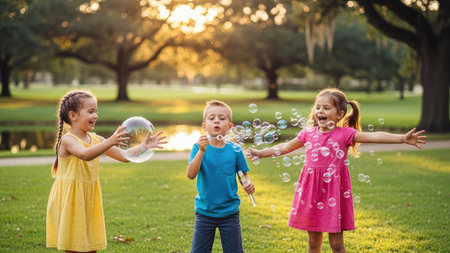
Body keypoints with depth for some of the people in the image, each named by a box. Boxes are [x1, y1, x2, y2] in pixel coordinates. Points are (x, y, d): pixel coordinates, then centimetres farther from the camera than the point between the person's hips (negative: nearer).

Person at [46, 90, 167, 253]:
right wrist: (110, 142, -49)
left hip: (89, 201, 7)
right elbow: (85, 155, -37)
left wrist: (144, 146, -14)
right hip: (70, 201, -7)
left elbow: (124, 156, 1)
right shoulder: (67, 140, -16)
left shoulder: (96, 140, 5)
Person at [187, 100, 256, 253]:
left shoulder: (234, 149, -4)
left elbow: (243, 174, 6)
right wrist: (201, 151, -29)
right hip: (204, 211, -1)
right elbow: (191, 175, -19)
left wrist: (248, 183, -16)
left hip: (229, 212, 1)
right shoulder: (199, 147, -7)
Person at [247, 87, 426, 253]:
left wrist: (403, 138, -28)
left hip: (334, 190, -4)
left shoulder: (345, 134, -7)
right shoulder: (308, 133, 5)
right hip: (312, 190, 4)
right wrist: (260, 153, 19)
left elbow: (373, 136, -17)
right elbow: (285, 147, 18)